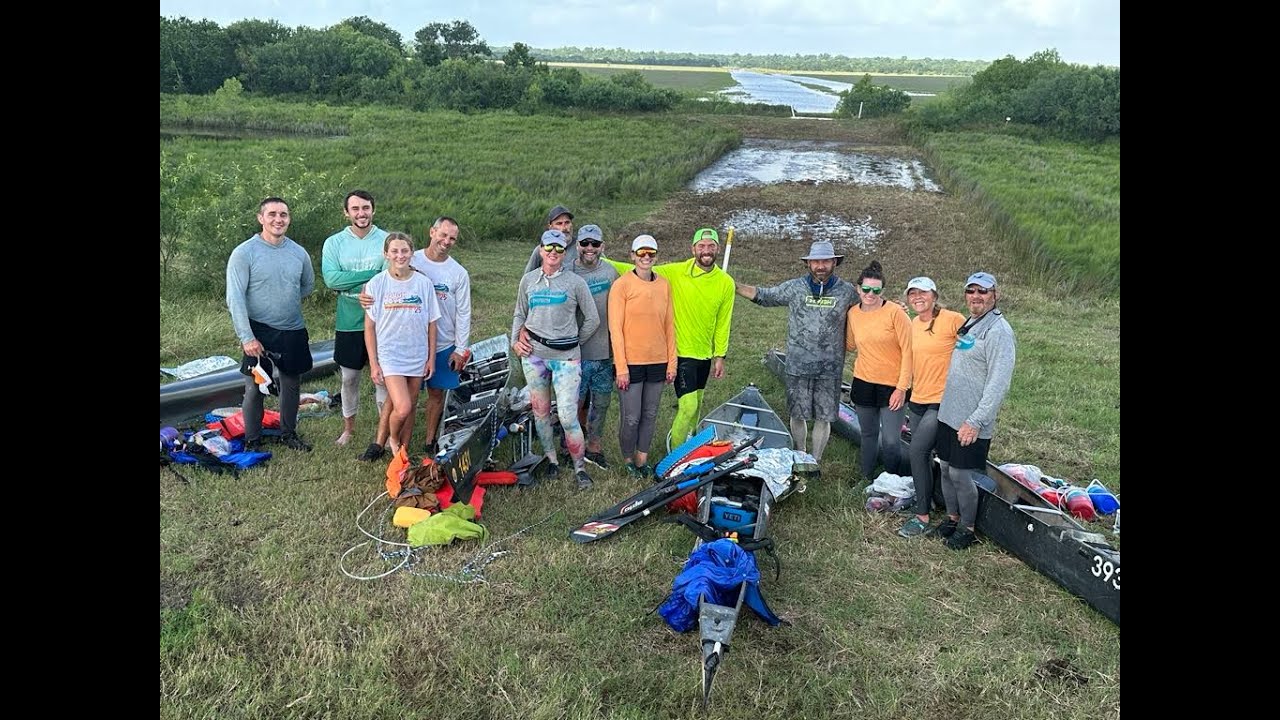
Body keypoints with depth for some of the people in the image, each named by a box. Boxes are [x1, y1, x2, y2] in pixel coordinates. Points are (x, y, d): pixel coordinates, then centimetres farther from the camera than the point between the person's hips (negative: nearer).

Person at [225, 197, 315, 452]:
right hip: (259, 332, -4)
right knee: (255, 388, 1)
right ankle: (252, 441, 16)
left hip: (293, 332, 4)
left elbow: (308, 285, 20)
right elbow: (235, 298, -15)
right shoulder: (244, 253, -11)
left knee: (292, 385, 14)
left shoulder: (299, 253, 1)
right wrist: (247, 337, -19)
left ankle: (289, 434, 31)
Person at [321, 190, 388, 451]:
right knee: (349, 377, 14)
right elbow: (331, 279, -15)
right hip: (348, 322, 2)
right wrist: (371, 274, -19)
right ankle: (348, 427, 31)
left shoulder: (387, 241, -4)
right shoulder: (334, 243, -1)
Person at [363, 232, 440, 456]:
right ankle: (392, 440, 16)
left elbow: (431, 323, 5)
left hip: (417, 357, 3)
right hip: (389, 356, -2)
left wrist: (431, 358, 4)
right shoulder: (377, 283, -5)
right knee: (402, 408, -15)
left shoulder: (423, 282, -1)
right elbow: (369, 326, -1)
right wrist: (373, 363, -3)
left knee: (410, 409, 10)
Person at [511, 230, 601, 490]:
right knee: (540, 412, 9)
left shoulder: (575, 282, 0)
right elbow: (519, 315, 18)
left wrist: (574, 341, 8)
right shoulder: (528, 280, 9)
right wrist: (515, 341, 4)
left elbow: (593, 319, 6)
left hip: (566, 356, -3)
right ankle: (551, 460, 25)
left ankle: (579, 467, 6)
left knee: (567, 416, -9)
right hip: (533, 352, 3)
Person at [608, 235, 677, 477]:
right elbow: (615, 328, -9)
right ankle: (629, 460, 22)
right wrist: (621, 368, -12)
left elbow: (669, 325, 10)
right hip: (630, 363, -4)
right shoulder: (622, 285, -7)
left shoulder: (664, 285, 6)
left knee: (650, 415, 11)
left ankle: (642, 459, 25)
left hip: (657, 362, 4)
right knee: (631, 418, 0)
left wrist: (671, 363, 7)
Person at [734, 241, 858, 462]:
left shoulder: (846, 291, 1)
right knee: (797, 414, 9)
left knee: (823, 417, 5)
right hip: (798, 366, 0)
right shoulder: (794, 288, 0)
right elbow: (763, 296, 9)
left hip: (830, 368, 0)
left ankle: (815, 461, 23)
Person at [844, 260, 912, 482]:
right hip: (863, 383, 4)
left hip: (892, 385, -4)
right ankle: (867, 482, 33)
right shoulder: (853, 313, 1)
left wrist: (902, 387, -14)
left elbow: (908, 350, -12)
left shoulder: (895, 312, -13)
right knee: (868, 436, 16)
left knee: (891, 441, -4)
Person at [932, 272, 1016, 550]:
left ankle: (967, 528, 18)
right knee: (945, 468, 14)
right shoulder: (967, 324, 12)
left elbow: (998, 384, -21)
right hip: (948, 413, 8)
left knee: (960, 474, 0)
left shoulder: (998, 331, -15)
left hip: (972, 423, -8)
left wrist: (976, 421, -23)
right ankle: (952, 518, 31)